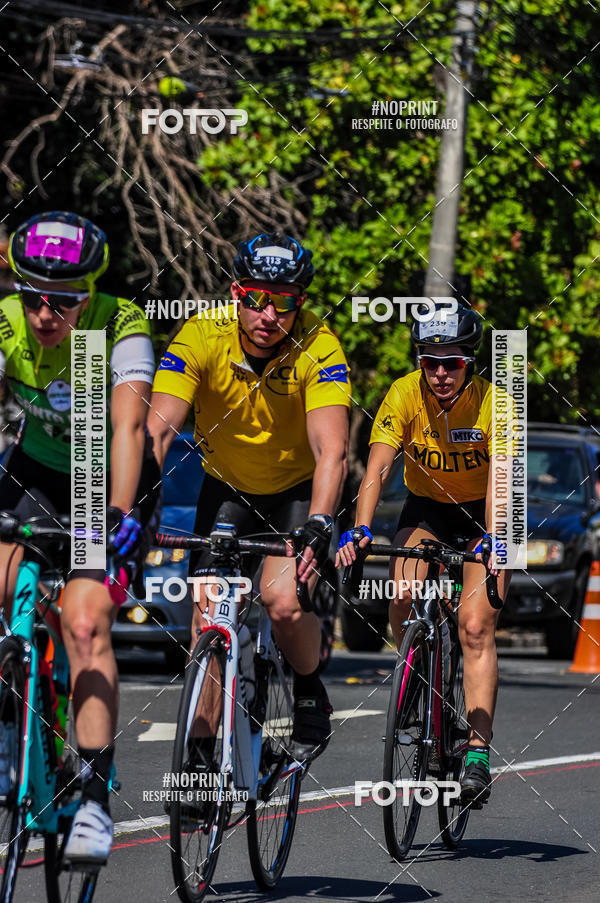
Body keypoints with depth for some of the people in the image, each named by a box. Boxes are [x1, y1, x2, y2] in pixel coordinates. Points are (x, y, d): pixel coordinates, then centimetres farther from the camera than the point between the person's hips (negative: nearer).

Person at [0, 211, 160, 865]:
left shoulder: (122, 329, -28)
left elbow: (129, 424, -40)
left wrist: (118, 515, -54)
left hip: (114, 482, -3)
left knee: (85, 624, -21)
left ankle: (95, 798, -20)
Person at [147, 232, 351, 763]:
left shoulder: (318, 349, -27)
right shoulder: (202, 337, -24)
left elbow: (331, 450, -37)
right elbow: (157, 428, -33)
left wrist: (318, 526, -53)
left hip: (299, 490, -2)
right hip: (228, 487, 2)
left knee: (283, 600, -23)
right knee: (208, 612, -14)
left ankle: (311, 696, 6)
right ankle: (204, 742, 0)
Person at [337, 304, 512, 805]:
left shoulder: (494, 403, -24)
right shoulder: (404, 395, -20)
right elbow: (377, 468, -28)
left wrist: (492, 541, -50)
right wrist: (360, 529, -44)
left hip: (482, 515, -2)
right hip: (425, 509, 2)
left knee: (475, 628, -18)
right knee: (403, 598, -24)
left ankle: (478, 753, -19)